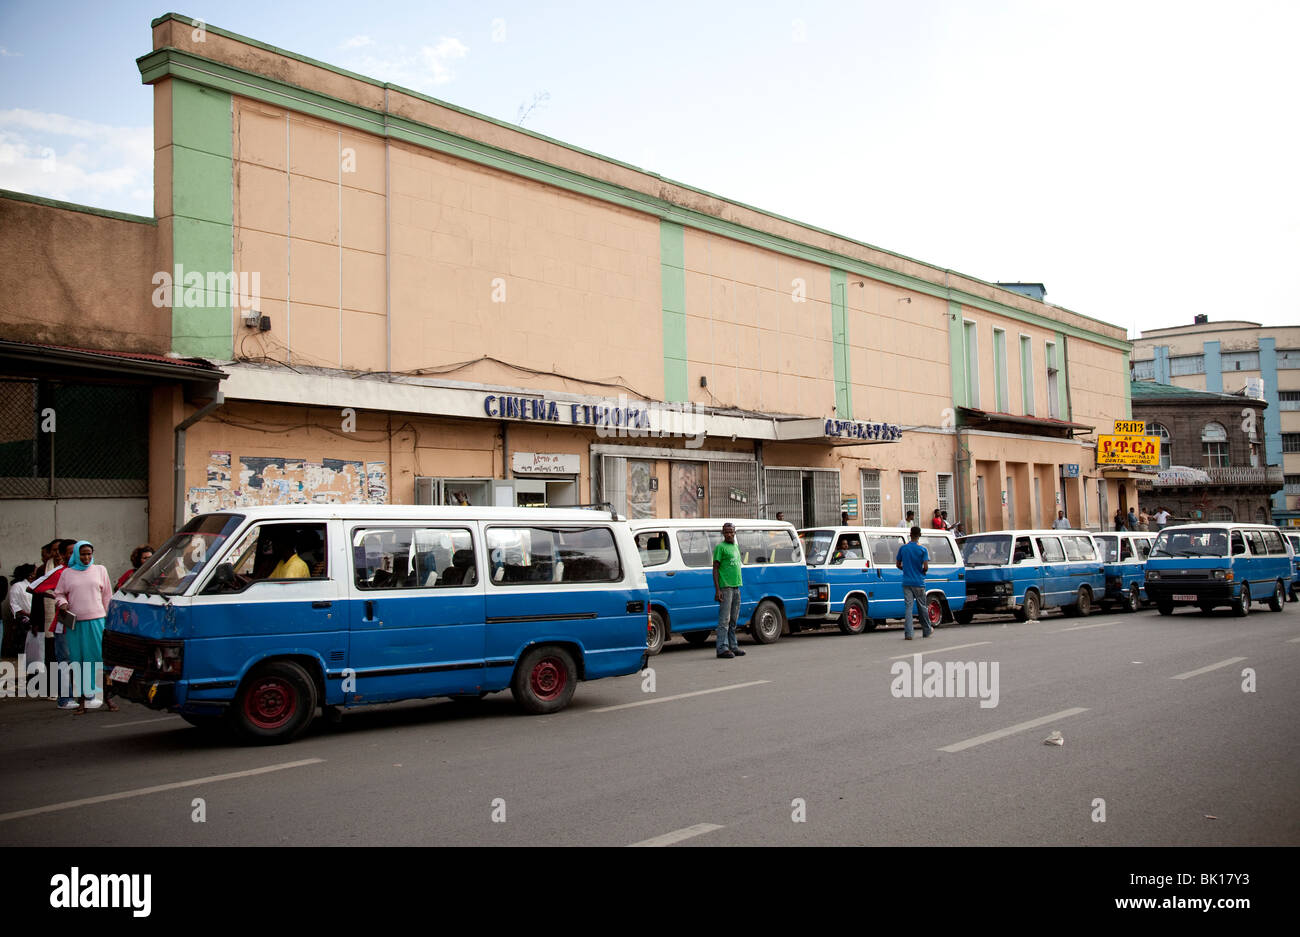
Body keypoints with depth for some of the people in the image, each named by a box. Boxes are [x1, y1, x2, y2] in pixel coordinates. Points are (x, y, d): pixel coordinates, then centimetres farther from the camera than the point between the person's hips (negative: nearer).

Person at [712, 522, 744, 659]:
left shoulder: (735, 547, 18)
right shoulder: (720, 547, -6)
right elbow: (715, 568, -9)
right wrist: (717, 590, -16)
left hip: (736, 587, 8)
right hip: (725, 587, -8)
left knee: (733, 620, 12)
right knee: (724, 619, -9)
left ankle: (733, 646, 18)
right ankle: (722, 648, -8)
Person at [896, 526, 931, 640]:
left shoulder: (903, 548, 2)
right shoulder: (923, 549, -7)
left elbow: (898, 564, 8)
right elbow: (926, 567, -13)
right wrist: (923, 572, 8)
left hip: (907, 582, 2)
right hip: (919, 582, -2)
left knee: (908, 607, 0)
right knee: (922, 607, 11)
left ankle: (908, 634, -8)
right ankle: (926, 631, 25)